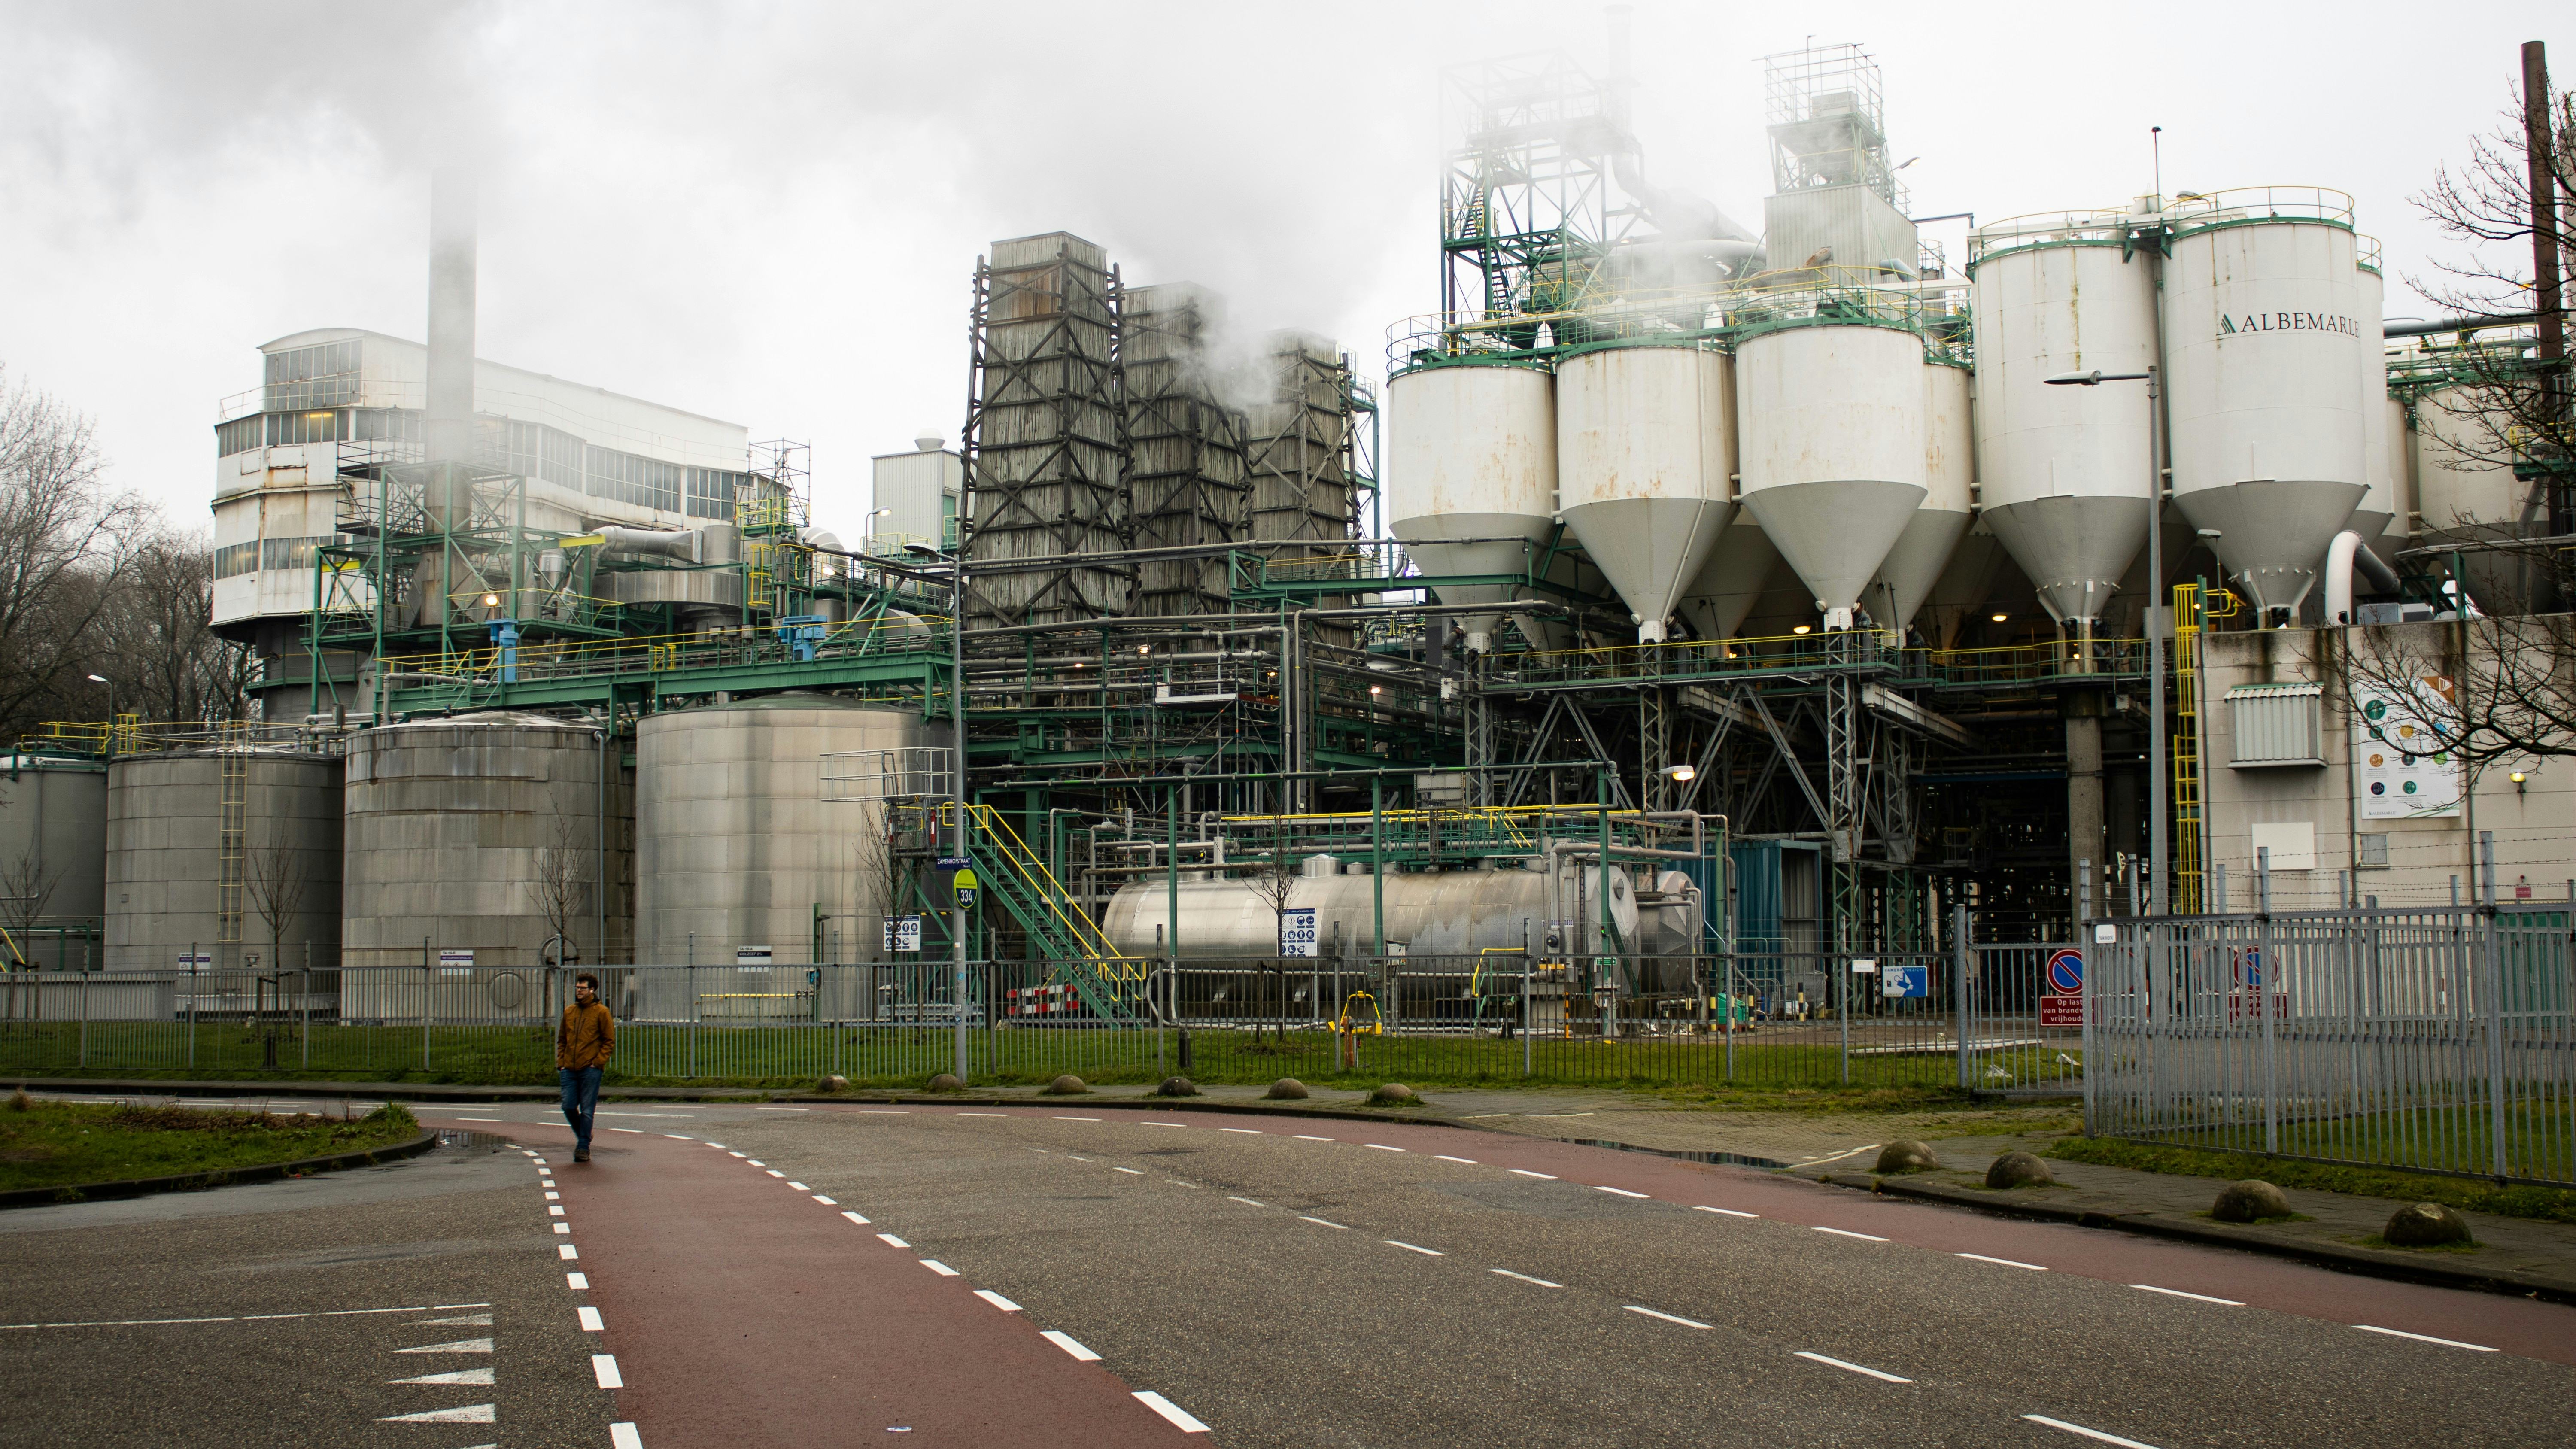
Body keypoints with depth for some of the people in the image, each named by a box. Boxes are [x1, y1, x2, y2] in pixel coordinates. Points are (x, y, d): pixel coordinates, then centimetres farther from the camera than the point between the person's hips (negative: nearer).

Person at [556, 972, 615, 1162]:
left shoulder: (601, 1012, -2)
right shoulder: (569, 1012, 13)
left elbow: (610, 1042, -2)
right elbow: (561, 1040, 20)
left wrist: (597, 1062, -11)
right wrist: (561, 1063, 8)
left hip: (590, 1070, -5)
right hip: (569, 1069, 5)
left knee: (587, 1110, -2)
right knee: (569, 1107, 2)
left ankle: (584, 1147, 5)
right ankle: (583, 1136, 25)